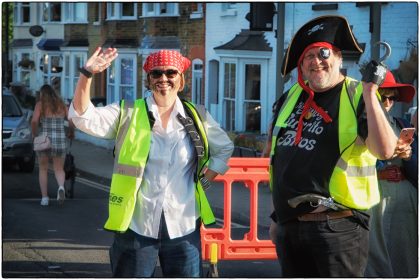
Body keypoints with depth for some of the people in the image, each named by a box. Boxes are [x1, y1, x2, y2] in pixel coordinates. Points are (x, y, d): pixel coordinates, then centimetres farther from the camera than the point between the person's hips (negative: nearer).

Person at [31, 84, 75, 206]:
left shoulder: (40, 104, -2)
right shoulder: (61, 105, 7)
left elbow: (34, 121, -16)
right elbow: (72, 121, 0)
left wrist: (34, 133, 0)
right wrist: (71, 133, 17)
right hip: (60, 141, 2)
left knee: (43, 169, 15)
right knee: (59, 169, 12)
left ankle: (44, 197, 10)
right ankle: (61, 187, -18)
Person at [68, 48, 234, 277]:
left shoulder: (196, 118, 6)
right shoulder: (128, 115, 0)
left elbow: (224, 148, 21)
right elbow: (83, 117, -13)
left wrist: (205, 180, 9)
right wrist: (87, 75, -25)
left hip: (183, 227, 2)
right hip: (136, 226, -2)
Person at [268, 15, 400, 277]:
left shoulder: (358, 97, -6)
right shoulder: (291, 98, 13)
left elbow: (385, 150, -22)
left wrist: (369, 93, -27)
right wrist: (277, 216, 23)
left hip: (337, 226, -7)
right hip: (289, 228, 7)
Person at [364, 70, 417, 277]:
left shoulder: (402, 126, 17)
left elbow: (416, 172, 17)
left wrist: (409, 157, -3)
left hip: (405, 203, 5)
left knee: (405, 260, 2)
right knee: (375, 263, -8)